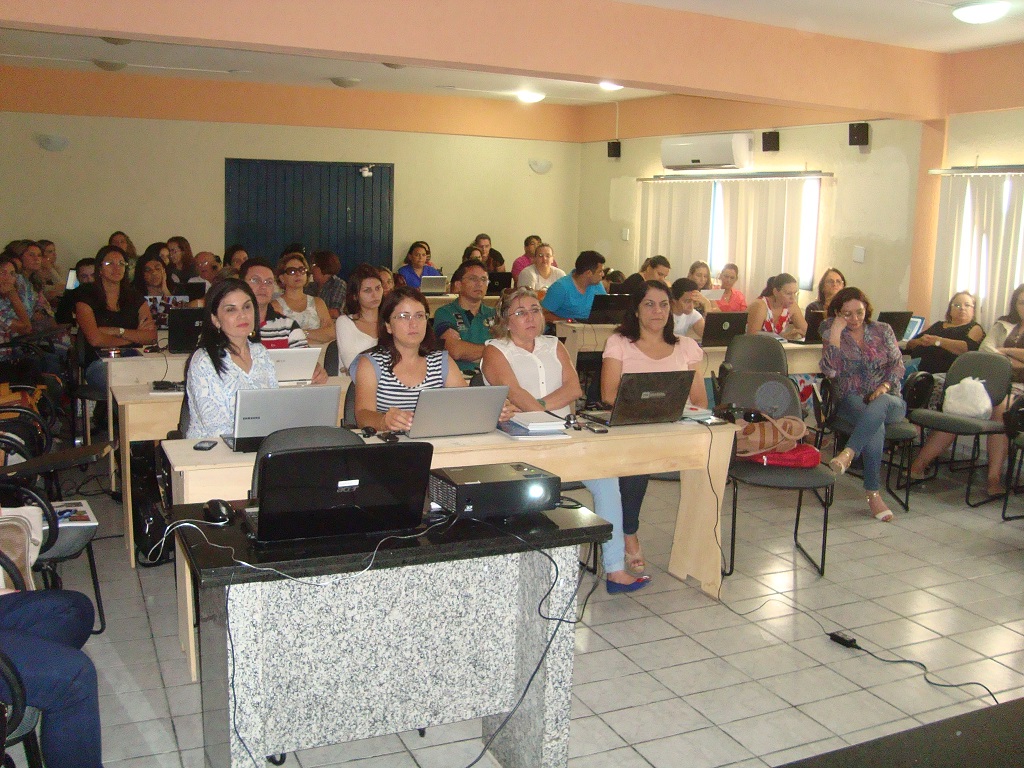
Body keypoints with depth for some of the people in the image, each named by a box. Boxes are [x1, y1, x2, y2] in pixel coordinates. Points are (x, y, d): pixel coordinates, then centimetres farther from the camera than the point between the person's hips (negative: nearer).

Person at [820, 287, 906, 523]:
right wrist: (834, 334, -14)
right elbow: (829, 371, -9)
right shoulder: (831, 334, 5)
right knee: (876, 425, -36)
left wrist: (886, 385, -11)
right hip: (851, 400, -1)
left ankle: (848, 453, -53)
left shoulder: (883, 330, 11)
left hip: (888, 400, 1)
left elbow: (898, 364, 8)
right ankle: (873, 493, -37)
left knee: (878, 406, -38)